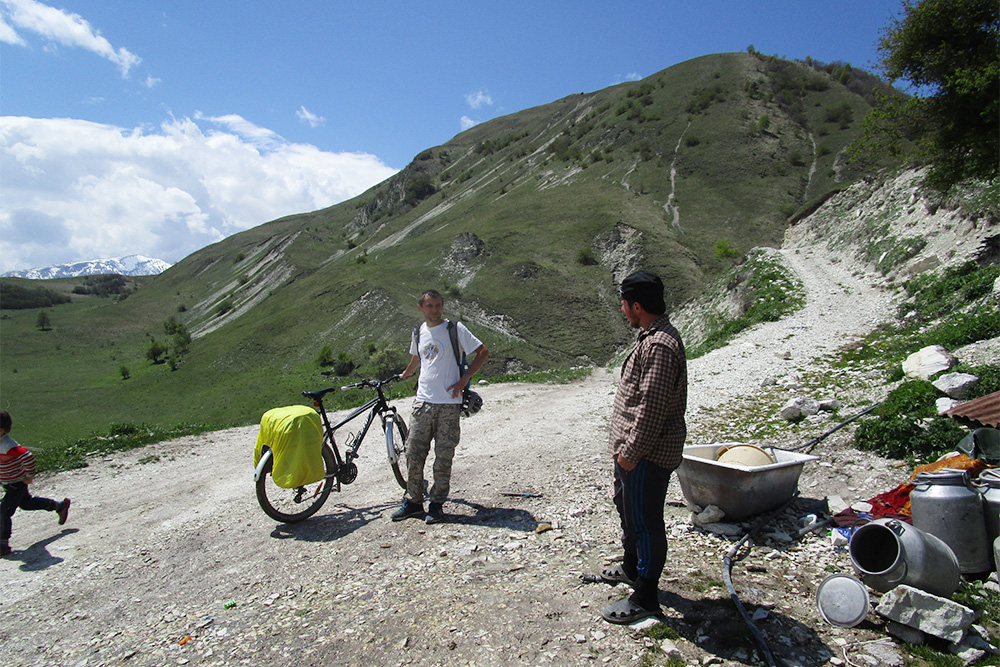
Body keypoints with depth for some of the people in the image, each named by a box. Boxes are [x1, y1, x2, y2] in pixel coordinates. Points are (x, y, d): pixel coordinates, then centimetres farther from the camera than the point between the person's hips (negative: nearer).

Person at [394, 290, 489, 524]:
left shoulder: (455, 329, -3)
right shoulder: (419, 332, 12)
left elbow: (483, 352, -2)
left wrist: (463, 380, -8)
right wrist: (405, 374, 47)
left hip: (449, 402, -4)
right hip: (423, 401, 4)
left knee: (444, 456, 1)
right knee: (413, 453, 3)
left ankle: (437, 504, 15)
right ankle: (413, 502, 17)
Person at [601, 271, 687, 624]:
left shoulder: (659, 346, -25)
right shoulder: (652, 336, 10)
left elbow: (652, 408, -27)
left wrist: (631, 452, -22)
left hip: (647, 453, -11)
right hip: (633, 446, 11)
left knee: (644, 519, 2)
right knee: (626, 505, 25)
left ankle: (645, 598, 17)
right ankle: (632, 567, 46)